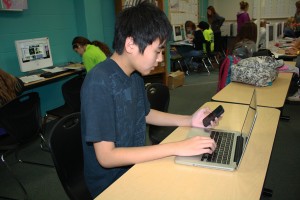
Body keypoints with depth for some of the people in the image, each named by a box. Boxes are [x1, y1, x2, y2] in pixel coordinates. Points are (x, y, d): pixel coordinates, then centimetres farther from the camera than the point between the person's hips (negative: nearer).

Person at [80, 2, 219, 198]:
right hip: (112, 182, -7)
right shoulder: (99, 82, -26)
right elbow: (106, 157, -27)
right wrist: (176, 148, -29)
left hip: (136, 164, 7)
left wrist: (189, 121, 1)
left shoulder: (135, 74, -1)